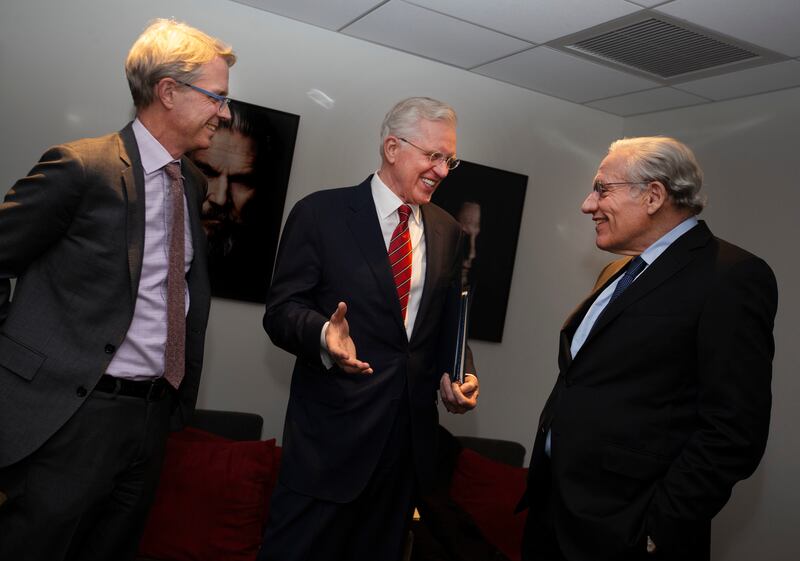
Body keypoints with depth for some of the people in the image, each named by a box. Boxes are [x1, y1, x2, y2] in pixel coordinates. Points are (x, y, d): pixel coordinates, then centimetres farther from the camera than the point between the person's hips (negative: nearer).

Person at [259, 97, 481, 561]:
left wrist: (454, 376, -2)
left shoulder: (449, 232, 11)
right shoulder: (320, 213, -4)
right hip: (333, 430, -4)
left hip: (411, 431, 5)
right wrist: (323, 334, -28)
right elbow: (282, 309, -7)